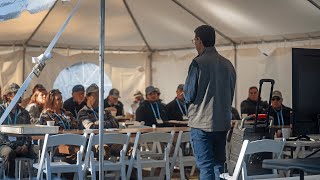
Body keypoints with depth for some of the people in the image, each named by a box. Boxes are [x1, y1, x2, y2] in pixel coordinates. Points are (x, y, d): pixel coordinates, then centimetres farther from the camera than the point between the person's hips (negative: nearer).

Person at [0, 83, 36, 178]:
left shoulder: (24, 113, 17)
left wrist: (26, 145, -6)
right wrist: (13, 146, -13)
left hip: (21, 145, 3)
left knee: (34, 154, -28)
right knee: (9, 153, -38)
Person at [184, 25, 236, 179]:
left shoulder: (198, 63, -11)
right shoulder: (228, 64, 8)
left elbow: (189, 95, -9)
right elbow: (231, 95, 14)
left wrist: (185, 94, 12)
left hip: (202, 122, -6)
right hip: (223, 123, 6)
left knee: (205, 167, -3)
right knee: (219, 165, 13)